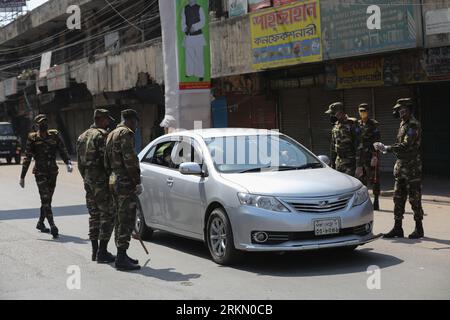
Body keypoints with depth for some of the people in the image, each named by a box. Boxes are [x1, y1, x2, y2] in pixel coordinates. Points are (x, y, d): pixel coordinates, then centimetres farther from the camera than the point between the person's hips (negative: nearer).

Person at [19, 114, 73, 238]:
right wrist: (22, 177, -2)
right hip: (40, 172, -4)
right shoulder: (33, 138, -2)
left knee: (48, 199, 12)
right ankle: (52, 226, -21)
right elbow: (27, 158, -1)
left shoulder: (54, 135, 6)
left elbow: (63, 151, 1)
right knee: (45, 199, -14)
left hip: (53, 172, 4)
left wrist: (68, 163, -19)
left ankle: (40, 223, 30)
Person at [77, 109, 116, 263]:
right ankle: (102, 252, -7)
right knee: (107, 215, -4)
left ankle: (95, 251, 17)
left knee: (94, 215, 14)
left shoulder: (82, 136, 16)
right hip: (101, 180, -9)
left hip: (88, 181, 9)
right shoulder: (102, 135, -12)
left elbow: (80, 162, 18)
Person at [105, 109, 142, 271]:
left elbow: (107, 162, 23)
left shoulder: (111, 135, 19)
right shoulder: (125, 133, -12)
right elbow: (130, 159, -20)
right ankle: (121, 259, -9)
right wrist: (137, 182, -17)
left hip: (114, 181, 10)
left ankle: (121, 255, 21)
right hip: (125, 183, -10)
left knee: (121, 220, 15)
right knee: (126, 220, -9)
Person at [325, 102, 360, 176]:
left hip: (350, 162, -7)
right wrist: (332, 164, 19)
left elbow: (358, 145, -15)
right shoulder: (335, 126, 12)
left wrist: (359, 165, -19)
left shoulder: (352, 124, -11)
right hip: (339, 162, 7)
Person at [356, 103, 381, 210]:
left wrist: (375, 156, -18)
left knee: (374, 179, -3)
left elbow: (377, 141, -11)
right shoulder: (358, 125, 12)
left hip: (371, 155, -6)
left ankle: (376, 201, 2)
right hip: (361, 155, 6)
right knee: (362, 178, 10)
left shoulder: (373, 124, -6)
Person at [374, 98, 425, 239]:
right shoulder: (403, 124, 14)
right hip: (401, 165, 9)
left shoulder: (413, 125, -15)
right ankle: (397, 228, 14)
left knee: (414, 198, -1)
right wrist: (384, 148, 7)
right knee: (398, 198, 9)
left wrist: (386, 148, -19)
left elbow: (406, 146, -23)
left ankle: (419, 229, 8)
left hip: (412, 167, -9)